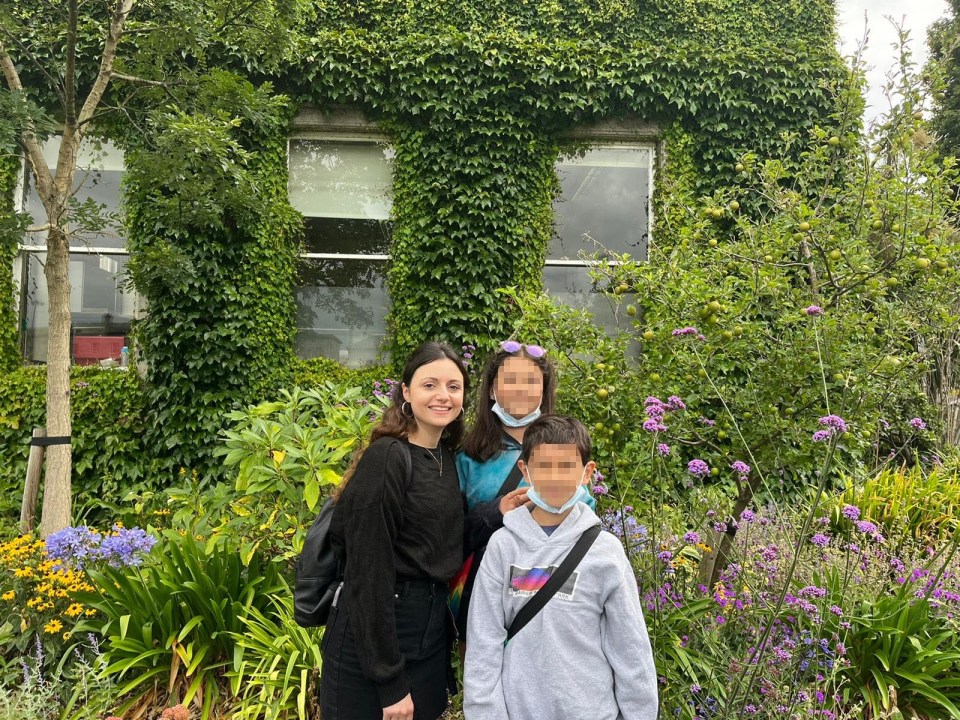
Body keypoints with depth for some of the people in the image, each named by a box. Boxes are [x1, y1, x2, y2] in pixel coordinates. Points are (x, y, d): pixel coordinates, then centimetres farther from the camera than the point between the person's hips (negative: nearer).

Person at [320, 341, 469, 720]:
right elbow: (368, 570, -20)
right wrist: (389, 681, -17)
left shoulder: (447, 459, 5)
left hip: (432, 632, 8)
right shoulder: (386, 458, -18)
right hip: (371, 636, -7)